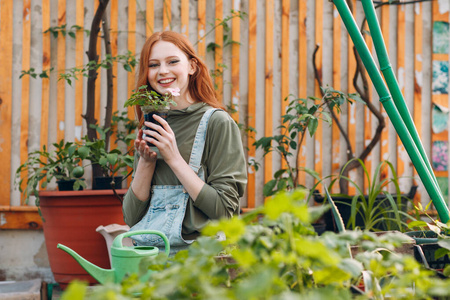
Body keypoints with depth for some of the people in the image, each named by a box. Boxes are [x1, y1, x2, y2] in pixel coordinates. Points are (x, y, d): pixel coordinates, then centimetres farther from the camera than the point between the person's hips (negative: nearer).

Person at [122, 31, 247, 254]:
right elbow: (131, 218, 11)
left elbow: (224, 210, -11)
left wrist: (174, 158, -12)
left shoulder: (217, 123, -3)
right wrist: (146, 163, -3)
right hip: (145, 254, 4)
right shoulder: (151, 126, 13)